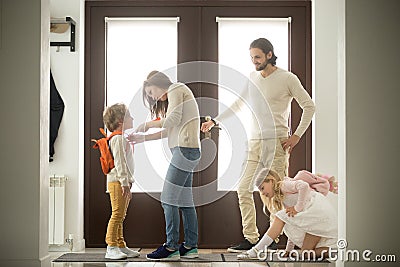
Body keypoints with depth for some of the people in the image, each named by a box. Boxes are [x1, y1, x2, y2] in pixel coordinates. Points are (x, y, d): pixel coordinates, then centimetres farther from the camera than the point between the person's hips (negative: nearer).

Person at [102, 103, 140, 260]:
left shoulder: (123, 139, 22)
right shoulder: (118, 139, -11)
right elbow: (119, 162, -19)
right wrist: (125, 182, -23)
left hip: (123, 183, 10)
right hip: (117, 182, -10)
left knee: (120, 216, 12)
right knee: (117, 215, -11)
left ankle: (121, 246, 17)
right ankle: (111, 248, -10)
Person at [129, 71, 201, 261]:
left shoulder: (175, 89, -1)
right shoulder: (175, 95, 28)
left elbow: (173, 121, -15)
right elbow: (168, 131, 21)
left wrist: (148, 124, -3)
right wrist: (143, 138, 17)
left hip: (185, 149, -10)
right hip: (188, 152, 10)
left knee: (169, 199, -10)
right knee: (185, 200, 8)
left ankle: (171, 248, -8)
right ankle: (191, 246, 11)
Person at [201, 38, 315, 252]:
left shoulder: (287, 79, -2)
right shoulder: (251, 78, 14)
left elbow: (309, 106, 1)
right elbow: (237, 104, 25)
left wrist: (297, 136, -5)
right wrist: (214, 121, 19)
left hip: (277, 142, -5)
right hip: (255, 142, 6)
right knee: (243, 189, -1)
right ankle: (250, 238, 6)